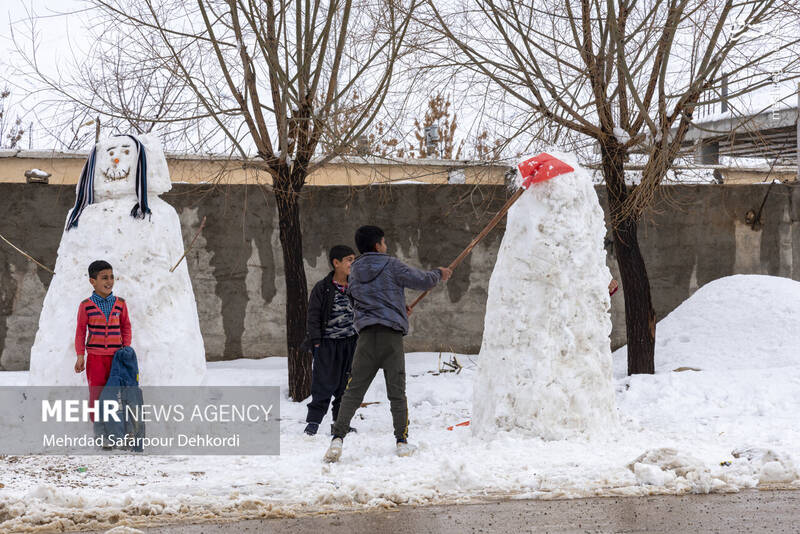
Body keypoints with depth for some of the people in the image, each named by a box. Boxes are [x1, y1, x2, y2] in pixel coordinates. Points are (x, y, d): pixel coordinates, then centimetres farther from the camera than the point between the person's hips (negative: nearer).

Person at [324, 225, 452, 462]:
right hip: (391, 336, -3)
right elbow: (422, 281, -1)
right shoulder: (391, 265, -2)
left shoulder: (355, 272, 13)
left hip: (366, 335, 3)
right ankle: (402, 441, 8)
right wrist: (439, 274, 22)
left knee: (353, 391, 1)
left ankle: (338, 437, -13)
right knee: (397, 392, 6)